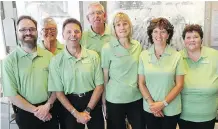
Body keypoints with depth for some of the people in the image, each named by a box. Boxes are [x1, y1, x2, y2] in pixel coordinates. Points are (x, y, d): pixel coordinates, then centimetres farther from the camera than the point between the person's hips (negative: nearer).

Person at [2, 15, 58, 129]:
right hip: (25, 113, -2)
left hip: (49, 111, 2)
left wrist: (47, 106, -11)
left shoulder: (49, 56, -1)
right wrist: (35, 110, -11)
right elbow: (11, 94, -10)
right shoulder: (9, 61, -9)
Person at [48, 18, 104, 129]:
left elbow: (100, 86, -4)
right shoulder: (56, 61, -6)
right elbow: (58, 92, -4)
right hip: (70, 105, 0)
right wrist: (76, 113, -10)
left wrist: (87, 110, -9)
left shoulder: (93, 56, -4)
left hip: (93, 104, 1)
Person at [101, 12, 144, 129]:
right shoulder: (107, 48, -10)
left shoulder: (137, 46, 1)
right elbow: (105, 76, -5)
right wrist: (104, 97, -2)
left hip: (137, 97, 4)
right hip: (115, 99, -3)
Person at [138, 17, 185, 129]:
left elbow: (179, 85, -6)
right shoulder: (143, 55, -3)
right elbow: (141, 83, -1)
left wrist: (163, 103, -13)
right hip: (149, 109, 1)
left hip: (171, 110, -1)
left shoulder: (176, 56, -7)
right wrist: (151, 103, -11)